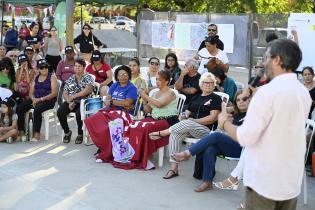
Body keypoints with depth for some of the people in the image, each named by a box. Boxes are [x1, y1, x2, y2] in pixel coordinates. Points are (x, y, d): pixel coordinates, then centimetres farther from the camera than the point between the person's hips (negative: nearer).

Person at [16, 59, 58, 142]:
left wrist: (40, 99, -18)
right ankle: (21, 132, -14)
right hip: (35, 99, 6)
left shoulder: (52, 77, 1)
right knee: (19, 108, -17)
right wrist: (33, 99, -9)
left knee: (37, 110, -36)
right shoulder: (36, 77, 17)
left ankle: (36, 134, -32)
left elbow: (54, 93, -10)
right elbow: (31, 92, 15)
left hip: (48, 100, -5)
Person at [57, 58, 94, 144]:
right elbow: (65, 93, 10)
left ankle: (80, 134, -8)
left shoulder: (88, 78, 3)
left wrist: (73, 96, -15)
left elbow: (88, 90, -15)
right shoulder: (70, 79, 16)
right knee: (60, 112, -23)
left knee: (79, 114, -35)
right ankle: (67, 132, 0)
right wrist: (69, 102, -12)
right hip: (71, 102, 4)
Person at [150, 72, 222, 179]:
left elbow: (213, 118, -7)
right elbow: (187, 112, 18)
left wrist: (194, 121, -10)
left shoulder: (216, 98, 6)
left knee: (188, 124, -36)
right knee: (174, 135, -25)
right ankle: (173, 169, -26)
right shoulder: (195, 98, 24)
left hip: (207, 129, -5)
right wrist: (183, 116, -6)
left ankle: (162, 133, -20)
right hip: (189, 127, 5)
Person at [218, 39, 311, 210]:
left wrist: (225, 123, -2)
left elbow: (246, 138, -19)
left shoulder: (267, 92, -18)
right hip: (292, 180, 7)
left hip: (264, 180, -7)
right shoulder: (304, 92, 6)